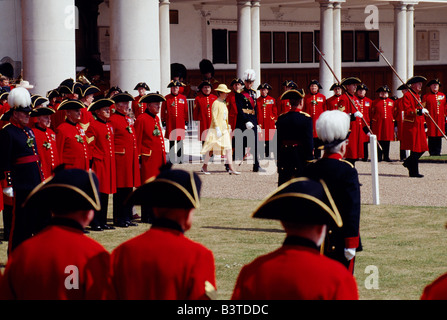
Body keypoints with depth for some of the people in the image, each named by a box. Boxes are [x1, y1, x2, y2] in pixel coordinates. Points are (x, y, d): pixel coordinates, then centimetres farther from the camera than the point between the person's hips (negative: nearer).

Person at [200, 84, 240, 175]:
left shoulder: (224, 103, 14)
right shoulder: (216, 103, -11)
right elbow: (214, 117, -16)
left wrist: (228, 127, 17)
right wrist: (217, 129, -20)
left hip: (224, 128, 8)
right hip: (216, 128, -8)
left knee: (228, 148, -1)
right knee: (211, 148, -2)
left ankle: (231, 168, -2)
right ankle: (204, 167, 10)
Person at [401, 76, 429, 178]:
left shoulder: (417, 95, 18)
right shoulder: (407, 95, -11)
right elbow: (407, 111, -19)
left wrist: (423, 124, 24)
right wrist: (419, 111, -27)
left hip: (419, 126, 9)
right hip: (411, 126, -9)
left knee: (422, 148, 8)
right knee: (415, 149, -6)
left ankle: (408, 162, 27)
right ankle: (413, 172, 1)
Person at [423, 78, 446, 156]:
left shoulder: (442, 96, 13)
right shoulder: (426, 96, 2)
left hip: (440, 120, 4)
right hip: (430, 120, -4)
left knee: (439, 137, 4)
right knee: (431, 138, -4)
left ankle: (437, 153, 10)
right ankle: (432, 154, 0)